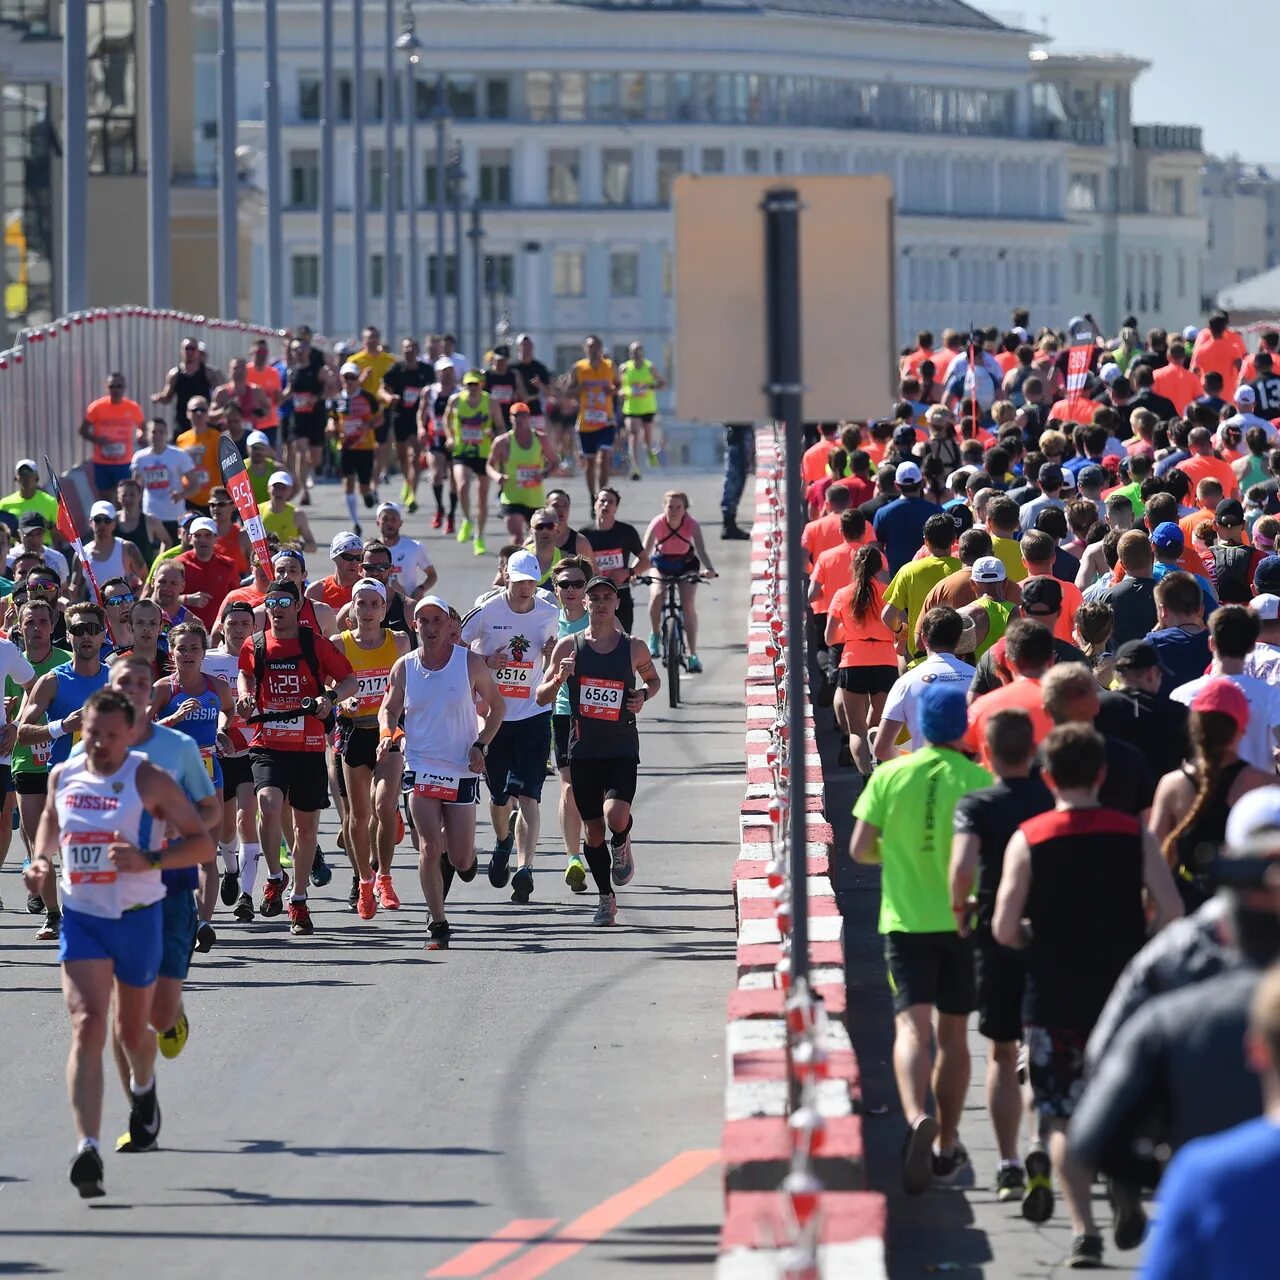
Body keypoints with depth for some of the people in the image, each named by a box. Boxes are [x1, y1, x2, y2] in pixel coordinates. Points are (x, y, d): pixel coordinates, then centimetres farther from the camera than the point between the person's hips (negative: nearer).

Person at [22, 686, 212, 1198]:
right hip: (80, 919, 2)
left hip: (137, 919, -2)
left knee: (133, 1030, 17)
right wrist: (40, 859, 4)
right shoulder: (63, 777, 1)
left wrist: (150, 859, -26)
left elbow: (201, 842, -11)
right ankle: (88, 1149, -24)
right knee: (87, 1027, -16)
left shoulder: (150, 781, -11)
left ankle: (143, 1088, 55)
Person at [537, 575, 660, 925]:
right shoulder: (569, 647, 1)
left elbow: (653, 679, 21)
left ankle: (621, 845, 13)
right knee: (592, 830, 5)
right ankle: (606, 899, 23)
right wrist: (559, 678, -16)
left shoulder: (633, 648, 1)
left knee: (616, 816, -23)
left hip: (622, 749, -1)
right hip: (583, 748, 1)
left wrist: (643, 695, -2)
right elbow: (542, 697, 5)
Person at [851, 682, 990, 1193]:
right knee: (953, 1032, 13)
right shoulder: (979, 780, -5)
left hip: (905, 918, -1)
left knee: (911, 1026, -8)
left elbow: (860, 848, -1)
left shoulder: (889, 776, -3)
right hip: (963, 918, 1)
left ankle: (917, 1118, -35)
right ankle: (947, 1146, 19)